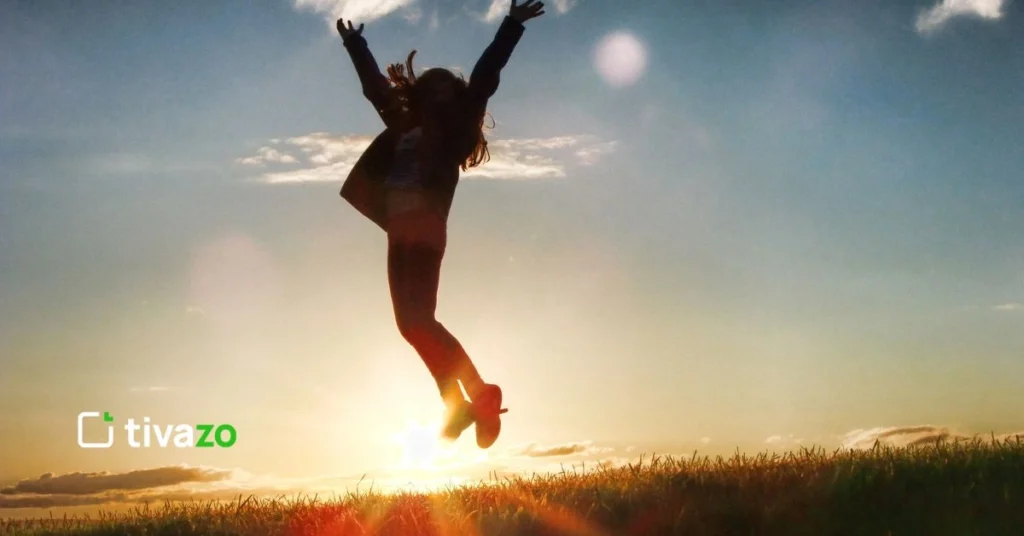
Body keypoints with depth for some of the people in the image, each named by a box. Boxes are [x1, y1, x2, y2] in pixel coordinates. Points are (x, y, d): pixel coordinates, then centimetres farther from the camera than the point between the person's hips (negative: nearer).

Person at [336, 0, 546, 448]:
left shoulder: (452, 131, 7)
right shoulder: (402, 128, 21)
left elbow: (483, 79, 3)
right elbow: (375, 85, 34)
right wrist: (354, 44, 44)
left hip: (425, 230, -7)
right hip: (400, 234, 7)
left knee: (417, 319, -18)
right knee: (411, 322, 2)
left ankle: (481, 395, -13)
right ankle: (458, 406, 7)